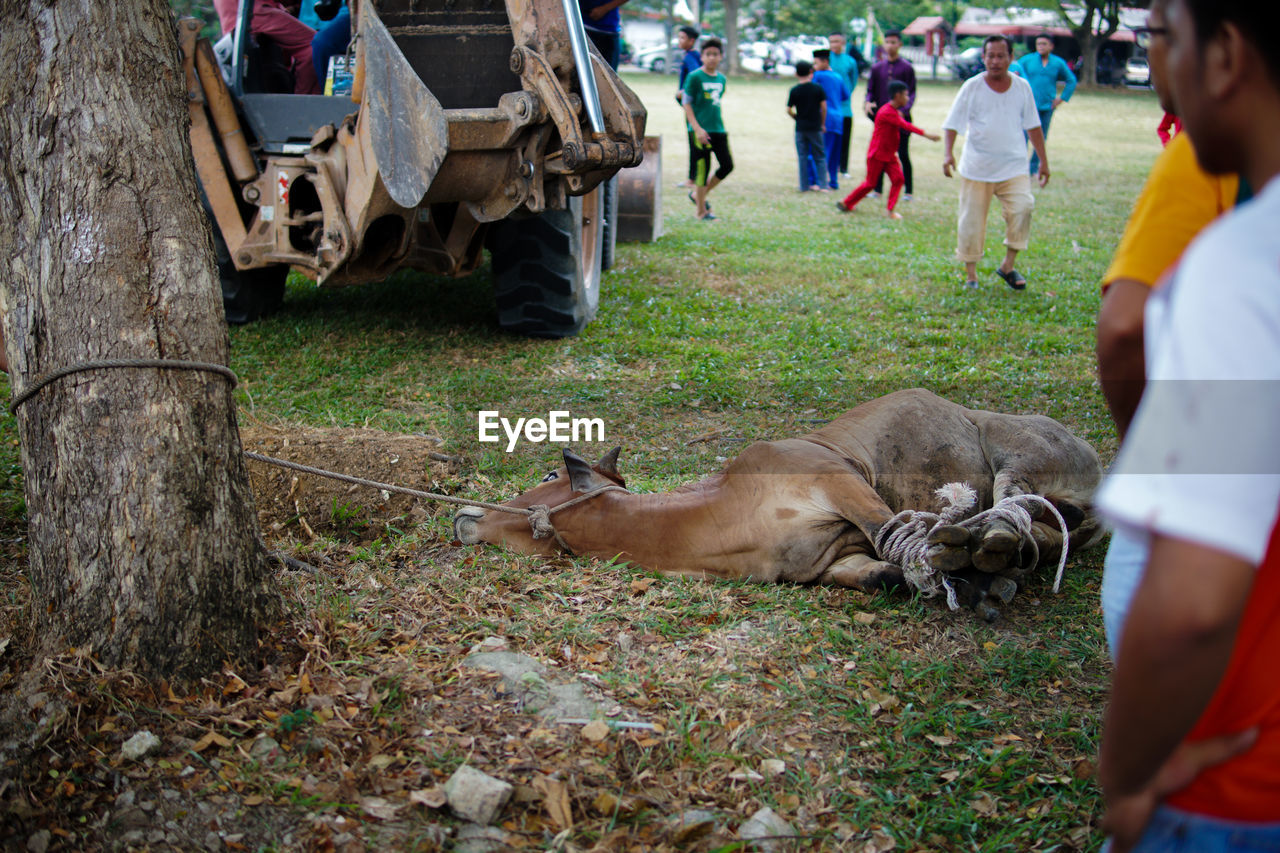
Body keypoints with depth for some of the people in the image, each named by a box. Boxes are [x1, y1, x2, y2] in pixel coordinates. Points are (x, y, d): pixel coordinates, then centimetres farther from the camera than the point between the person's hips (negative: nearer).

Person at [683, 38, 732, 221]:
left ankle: (698, 195, 19)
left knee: (727, 165, 3)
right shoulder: (695, 77, -6)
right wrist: (697, 128, -17)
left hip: (719, 130, 7)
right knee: (703, 169, -4)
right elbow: (687, 104, -9)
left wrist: (721, 126, 19)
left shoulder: (722, 79, 13)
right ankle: (701, 210, 7)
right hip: (701, 131, -7)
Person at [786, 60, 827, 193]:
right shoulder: (817, 88, -4)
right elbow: (823, 107, -4)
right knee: (819, 156, 8)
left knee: (802, 157, 6)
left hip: (800, 128, 0)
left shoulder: (794, 90, -4)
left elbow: (789, 110, -3)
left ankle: (805, 186, 5)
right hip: (815, 127, 0)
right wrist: (822, 123, 7)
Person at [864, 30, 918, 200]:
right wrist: (867, 102, -12)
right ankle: (878, 189, 12)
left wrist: (903, 111, -21)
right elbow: (870, 90, 11)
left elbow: (911, 94, -4)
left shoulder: (907, 68, 0)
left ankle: (908, 191, 6)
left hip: (901, 118, -3)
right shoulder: (877, 68, 9)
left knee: (903, 155, -2)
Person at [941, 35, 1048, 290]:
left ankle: (1008, 265, -6)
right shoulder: (972, 87, -1)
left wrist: (1043, 161, 13)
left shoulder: (1022, 87, 5)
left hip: (1013, 166, 1)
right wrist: (948, 153, -18)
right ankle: (970, 273, 17)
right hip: (977, 167, -1)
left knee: (1022, 207, -20)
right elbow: (951, 124, -2)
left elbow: (1033, 126, 14)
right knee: (972, 221, 2)